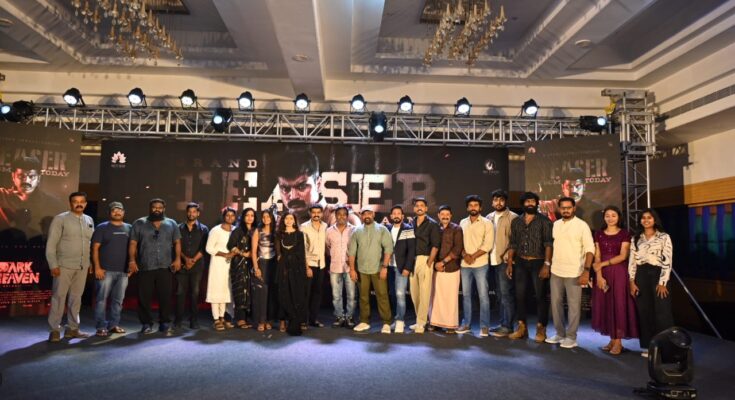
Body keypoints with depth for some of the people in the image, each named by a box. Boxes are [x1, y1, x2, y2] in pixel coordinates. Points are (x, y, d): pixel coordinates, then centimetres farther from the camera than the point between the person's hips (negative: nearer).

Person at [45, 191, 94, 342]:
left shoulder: (89, 220, 11)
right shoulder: (60, 219, -3)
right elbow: (51, 244, -6)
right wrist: (53, 265, -12)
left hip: (82, 266, 5)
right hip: (64, 265, -4)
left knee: (76, 297, 9)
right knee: (59, 297, -2)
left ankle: (72, 328, 17)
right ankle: (54, 330, 6)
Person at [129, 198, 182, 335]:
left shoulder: (171, 224, 12)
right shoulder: (139, 223, 9)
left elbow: (177, 242, 8)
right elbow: (133, 244, 5)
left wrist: (178, 258, -5)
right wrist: (132, 260, -7)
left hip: (165, 267, 0)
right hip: (145, 267, 0)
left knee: (166, 296, 0)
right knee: (144, 297, 2)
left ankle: (165, 323, 10)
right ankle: (146, 324, 13)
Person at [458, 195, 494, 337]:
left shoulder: (486, 223, -2)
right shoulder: (463, 223, 11)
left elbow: (488, 245, -9)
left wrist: (473, 256, -13)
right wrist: (465, 255, -9)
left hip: (480, 264, -4)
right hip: (464, 264, 4)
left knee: (483, 295, -3)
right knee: (466, 294, 10)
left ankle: (484, 326, 5)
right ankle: (466, 323, 20)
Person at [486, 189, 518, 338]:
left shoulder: (513, 217, -5)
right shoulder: (489, 217, 13)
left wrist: (508, 256, -17)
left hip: (505, 261, -6)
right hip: (492, 261, 6)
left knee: (506, 294, -6)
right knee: (499, 294, 12)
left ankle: (507, 326, 0)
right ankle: (503, 323, 20)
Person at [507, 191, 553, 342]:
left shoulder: (544, 221, -3)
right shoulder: (516, 221, 9)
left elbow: (548, 244, -9)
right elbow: (513, 244, 11)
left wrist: (546, 264, -17)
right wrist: (509, 263, 6)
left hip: (538, 262, -4)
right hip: (520, 263, 4)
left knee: (541, 296, 1)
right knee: (520, 295, 6)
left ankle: (541, 329, 13)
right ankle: (522, 327, 17)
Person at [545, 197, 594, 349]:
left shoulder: (582, 225, -7)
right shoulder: (555, 225, 8)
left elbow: (590, 250, -10)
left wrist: (586, 271, -18)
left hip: (574, 273, -5)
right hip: (556, 271, 5)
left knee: (573, 305, 3)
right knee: (556, 303, 11)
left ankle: (571, 336, 14)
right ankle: (559, 333, 24)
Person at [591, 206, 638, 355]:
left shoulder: (624, 234, 0)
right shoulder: (599, 234, 8)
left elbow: (623, 256, -8)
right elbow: (597, 257, 2)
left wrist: (603, 264, -12)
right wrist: (598, 275, -9)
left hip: (619, 272, -3)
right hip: (603, 274, 3)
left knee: (618, 304, -1)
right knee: (605, 305, 4)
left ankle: (618, 342, 7)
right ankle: (612, 339, 14)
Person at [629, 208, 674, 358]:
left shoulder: (664, 237, 1)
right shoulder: (636, 239, 10)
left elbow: (667, 261, -5)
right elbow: (632, 261, 7)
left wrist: (663, 283, -12)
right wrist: (632, 281, -1)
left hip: (657, 275, -3)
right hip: (641, 276, 3)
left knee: (662, 313, -2)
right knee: (644, 312, 6)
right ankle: (647, 346, 14)